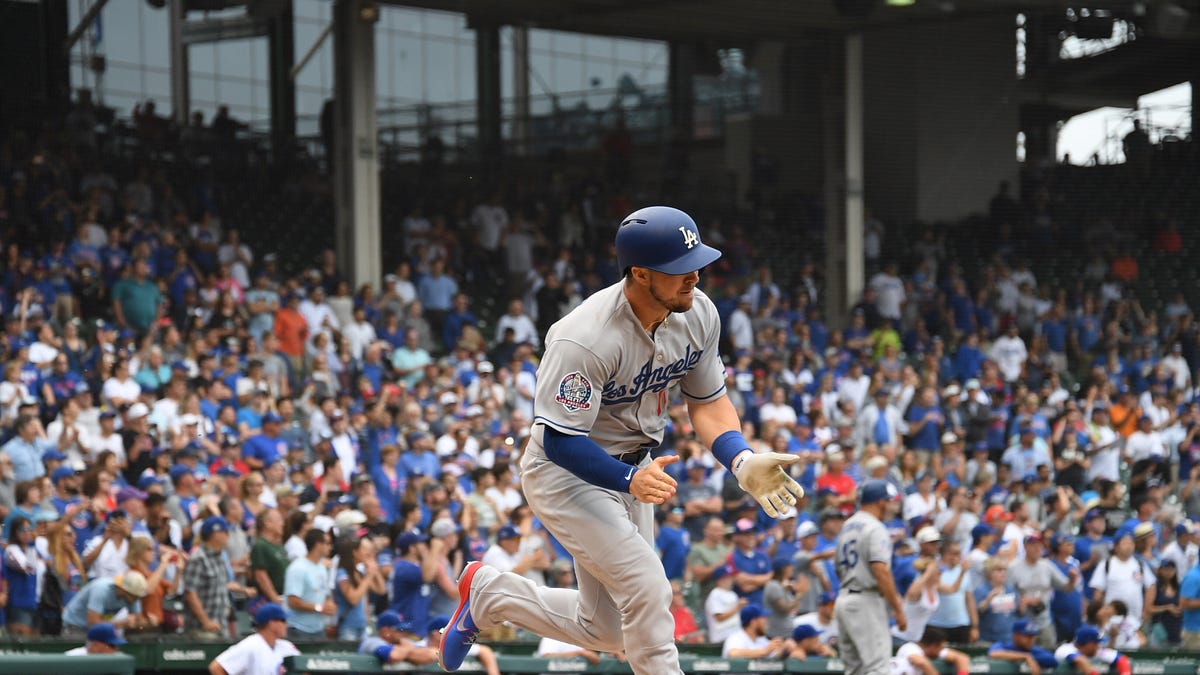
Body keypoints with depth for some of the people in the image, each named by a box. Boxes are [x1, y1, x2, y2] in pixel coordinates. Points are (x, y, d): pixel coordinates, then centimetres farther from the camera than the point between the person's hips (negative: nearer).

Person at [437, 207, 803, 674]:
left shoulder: (698, 313, -11)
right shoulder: (584, 340, -32)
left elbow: (707, 402, 1)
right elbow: (561, 441, -29)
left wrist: (743, 461, -18)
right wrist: (630, 479, -45)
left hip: (632, 468, 8)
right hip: (566, 474, -8)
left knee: (606, 631, 12)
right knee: (648, 592, -20)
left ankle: (489, 593, 33)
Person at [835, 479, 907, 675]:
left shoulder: (847, 527, 16)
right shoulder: (875, 528, -12)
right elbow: (881, 572, -22)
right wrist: (898, 609, -19)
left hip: (844, 598, 9)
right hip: (866, 601, -9)